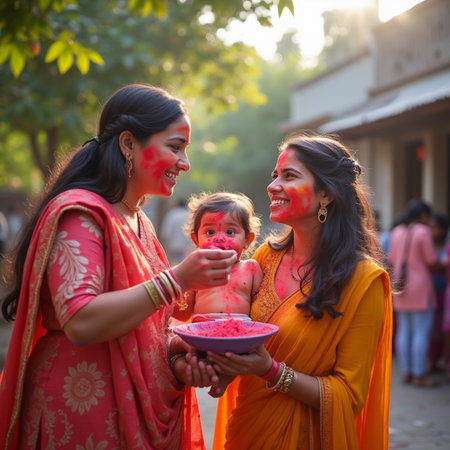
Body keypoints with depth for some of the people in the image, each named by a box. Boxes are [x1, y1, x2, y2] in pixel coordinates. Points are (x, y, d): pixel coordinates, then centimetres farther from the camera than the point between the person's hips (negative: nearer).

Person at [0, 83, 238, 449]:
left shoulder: (140, 223, 11)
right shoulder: (79, 212, -15)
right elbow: (80, 323, -28)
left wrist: (177, 358, -3)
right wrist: (178, 279, -27)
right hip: (82, 419, -8)